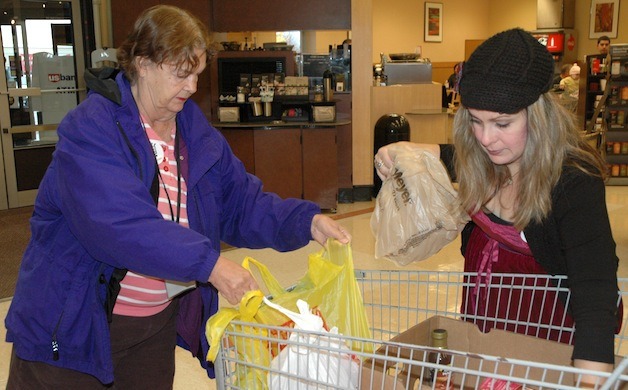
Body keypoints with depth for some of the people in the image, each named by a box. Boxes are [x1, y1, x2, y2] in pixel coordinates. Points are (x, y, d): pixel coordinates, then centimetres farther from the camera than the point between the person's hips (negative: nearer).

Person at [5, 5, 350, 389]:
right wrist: (208, 263, -36)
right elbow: (118, 221, -32)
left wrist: (307, 221, -13)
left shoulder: (198, 133, 3)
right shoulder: (90, 127, -18)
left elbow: (241, 203, 3)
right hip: (72, 327, -5)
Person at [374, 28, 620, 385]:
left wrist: (589, 382, -53)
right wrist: (407, 151, -7)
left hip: (547, 326, -6)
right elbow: (454, 154, 13)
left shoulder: (575, 180, -31)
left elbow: (595, 294, -41)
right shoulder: (483, 160, -13)